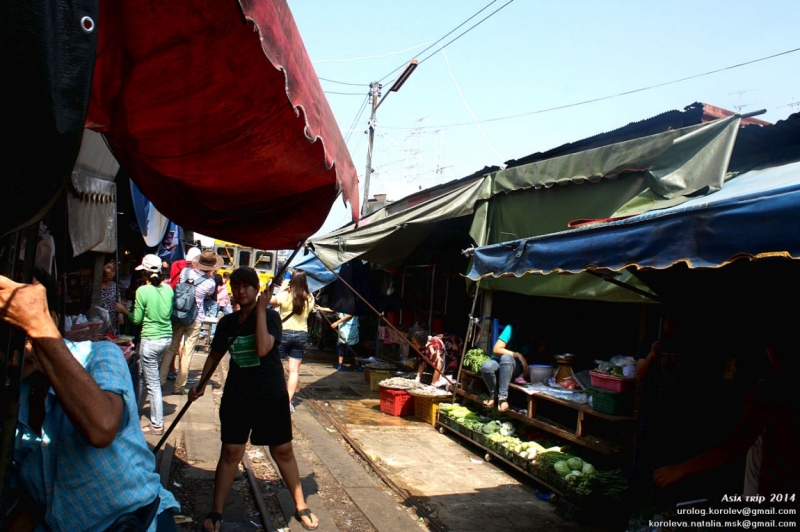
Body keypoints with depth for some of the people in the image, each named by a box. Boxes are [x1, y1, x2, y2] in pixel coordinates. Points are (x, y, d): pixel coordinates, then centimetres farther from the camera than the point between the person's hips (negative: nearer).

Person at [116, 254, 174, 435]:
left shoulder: (142, 291, -14)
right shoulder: (168, 288, 2)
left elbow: (137, 320, -6)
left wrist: (123, 310, 10)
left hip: (150, 340, -6)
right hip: (167, 338, 6)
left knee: (153, 384, 2)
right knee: (154, 373, 29)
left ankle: (157, 425, 10)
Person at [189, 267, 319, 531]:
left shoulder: (271, 316, -9)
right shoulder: (227, 322, 3)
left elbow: (263, 349, -26)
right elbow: (215, 355, 14)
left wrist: (260, 310, -24)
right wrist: (201, 383, 2)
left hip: (272, 395, -2)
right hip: (236, 396, 3)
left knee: (283, 451, 7)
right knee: (231, 451, 4)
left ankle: (301, 506, 23)